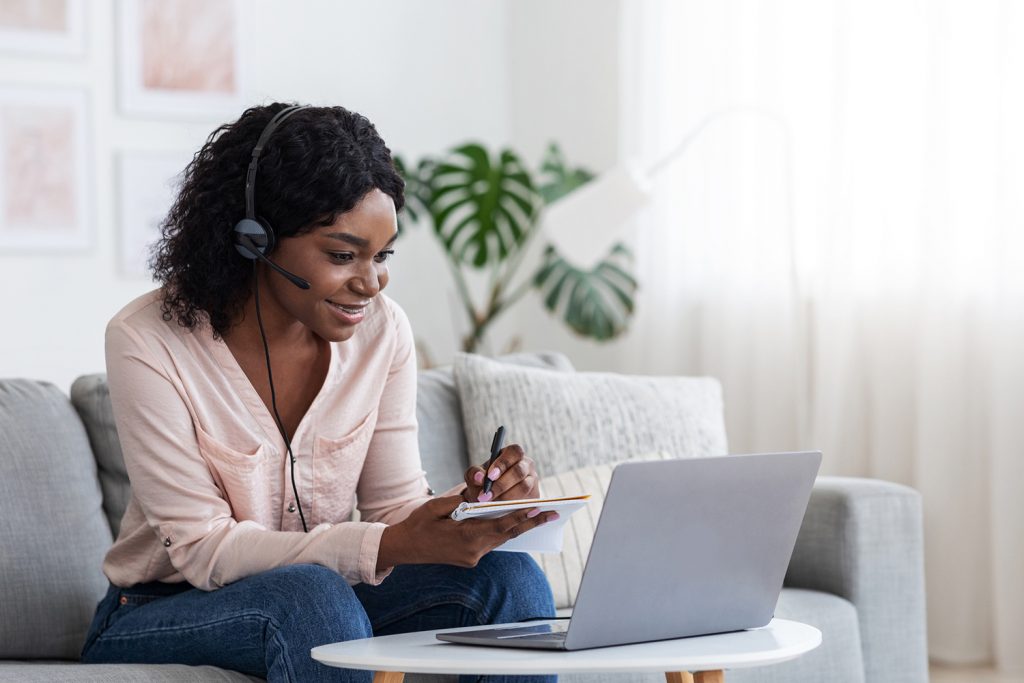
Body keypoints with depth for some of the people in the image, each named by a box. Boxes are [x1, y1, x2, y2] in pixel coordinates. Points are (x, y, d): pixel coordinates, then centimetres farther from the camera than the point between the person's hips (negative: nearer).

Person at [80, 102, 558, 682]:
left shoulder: (382, 330, -4)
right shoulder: (148, 342, -19)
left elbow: (396, 506, -1)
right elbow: (204, 548, -21)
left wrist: (478, 506, -25)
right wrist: (391, 547, -33)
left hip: (317, 609, 5)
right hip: (162, 616, -4)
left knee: (508, 576, -19)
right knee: (310, 593, -37)